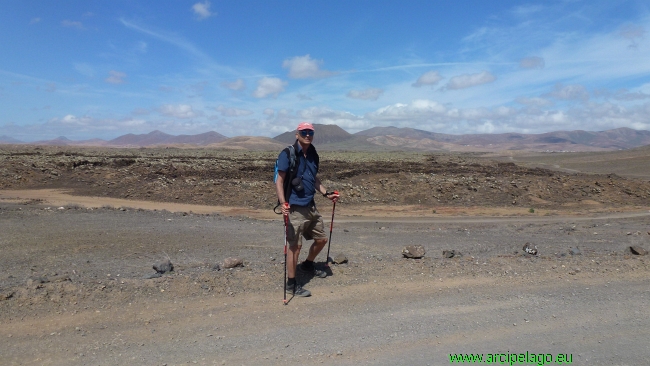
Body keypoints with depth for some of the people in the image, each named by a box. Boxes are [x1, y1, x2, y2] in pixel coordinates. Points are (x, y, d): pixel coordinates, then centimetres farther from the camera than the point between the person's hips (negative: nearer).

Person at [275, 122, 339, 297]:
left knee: (321, 239, 16)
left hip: (311, 207, 8)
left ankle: (307, 265, 42)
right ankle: (291, 284, 12)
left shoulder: (313, 155, 10)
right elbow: (279, 181, -15)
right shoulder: (287, 154, -11)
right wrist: (283, 203, -27)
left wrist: (326, 193, 17)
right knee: (295, 245, -4)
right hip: (295, 208, -8)